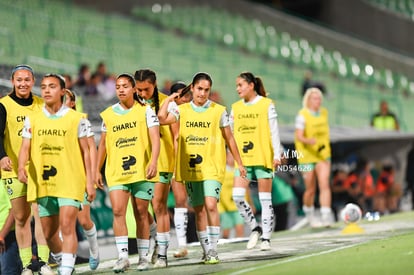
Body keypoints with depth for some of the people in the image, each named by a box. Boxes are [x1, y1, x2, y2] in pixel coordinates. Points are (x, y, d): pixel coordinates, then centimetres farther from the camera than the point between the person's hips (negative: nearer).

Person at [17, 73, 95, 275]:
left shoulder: (76, 119, 1)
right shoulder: (32, 120, 7)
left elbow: (85, 152, 4)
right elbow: (25, 148, 1)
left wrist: (89, 181, 0)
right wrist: (21, 167, -20)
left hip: (70, 182, -3)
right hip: (42, 184, 4)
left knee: (67, 226, -16)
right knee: (49, 233, 10)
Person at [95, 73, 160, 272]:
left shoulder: (145, 111, 1)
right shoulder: (108, 115, 9)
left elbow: (155, 139, -6)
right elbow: (103, 144, 16)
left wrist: (153, 162, -20)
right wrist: (97, 170, 13)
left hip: (141, 171, -2)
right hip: (116, 172, 2)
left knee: (141, 214, 5)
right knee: (118, 211, -13)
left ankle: (143, 257, 14)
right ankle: (123, 257, -13)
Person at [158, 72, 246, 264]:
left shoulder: (218, 111, 1)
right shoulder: (182, 110, 6)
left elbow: (229, 138, 8)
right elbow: (162, 119, -9)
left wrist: (239, 163, 10)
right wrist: (169, 99, 0)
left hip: (212, 168, -3)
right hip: (190, 169, 3)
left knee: (211, 205, -17)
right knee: (199, 210, 8)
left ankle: (213, 249, -11)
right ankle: (206, 250, 17)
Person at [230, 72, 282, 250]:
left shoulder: (266, 104, -1)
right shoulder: (236, 107, 11)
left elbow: (274, 132, -2)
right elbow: (229, 132, 14)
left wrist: (277, 155, -7)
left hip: (263, 158, -4)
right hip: (243, 158, 4)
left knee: (265, 199, 0)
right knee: (237, 196, -9)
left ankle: (266, 238, 7)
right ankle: (254, 228, 10)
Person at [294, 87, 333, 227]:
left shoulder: (324, 112, 5)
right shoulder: (302, 115, -12)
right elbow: (298, 136, -22)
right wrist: (308, 141, -41)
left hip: (323, 155, 4)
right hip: (306, 156, -3)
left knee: (324, 185, -14)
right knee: (310, 190, 6)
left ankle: (326, 217, -20)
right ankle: (309, 216, 31)